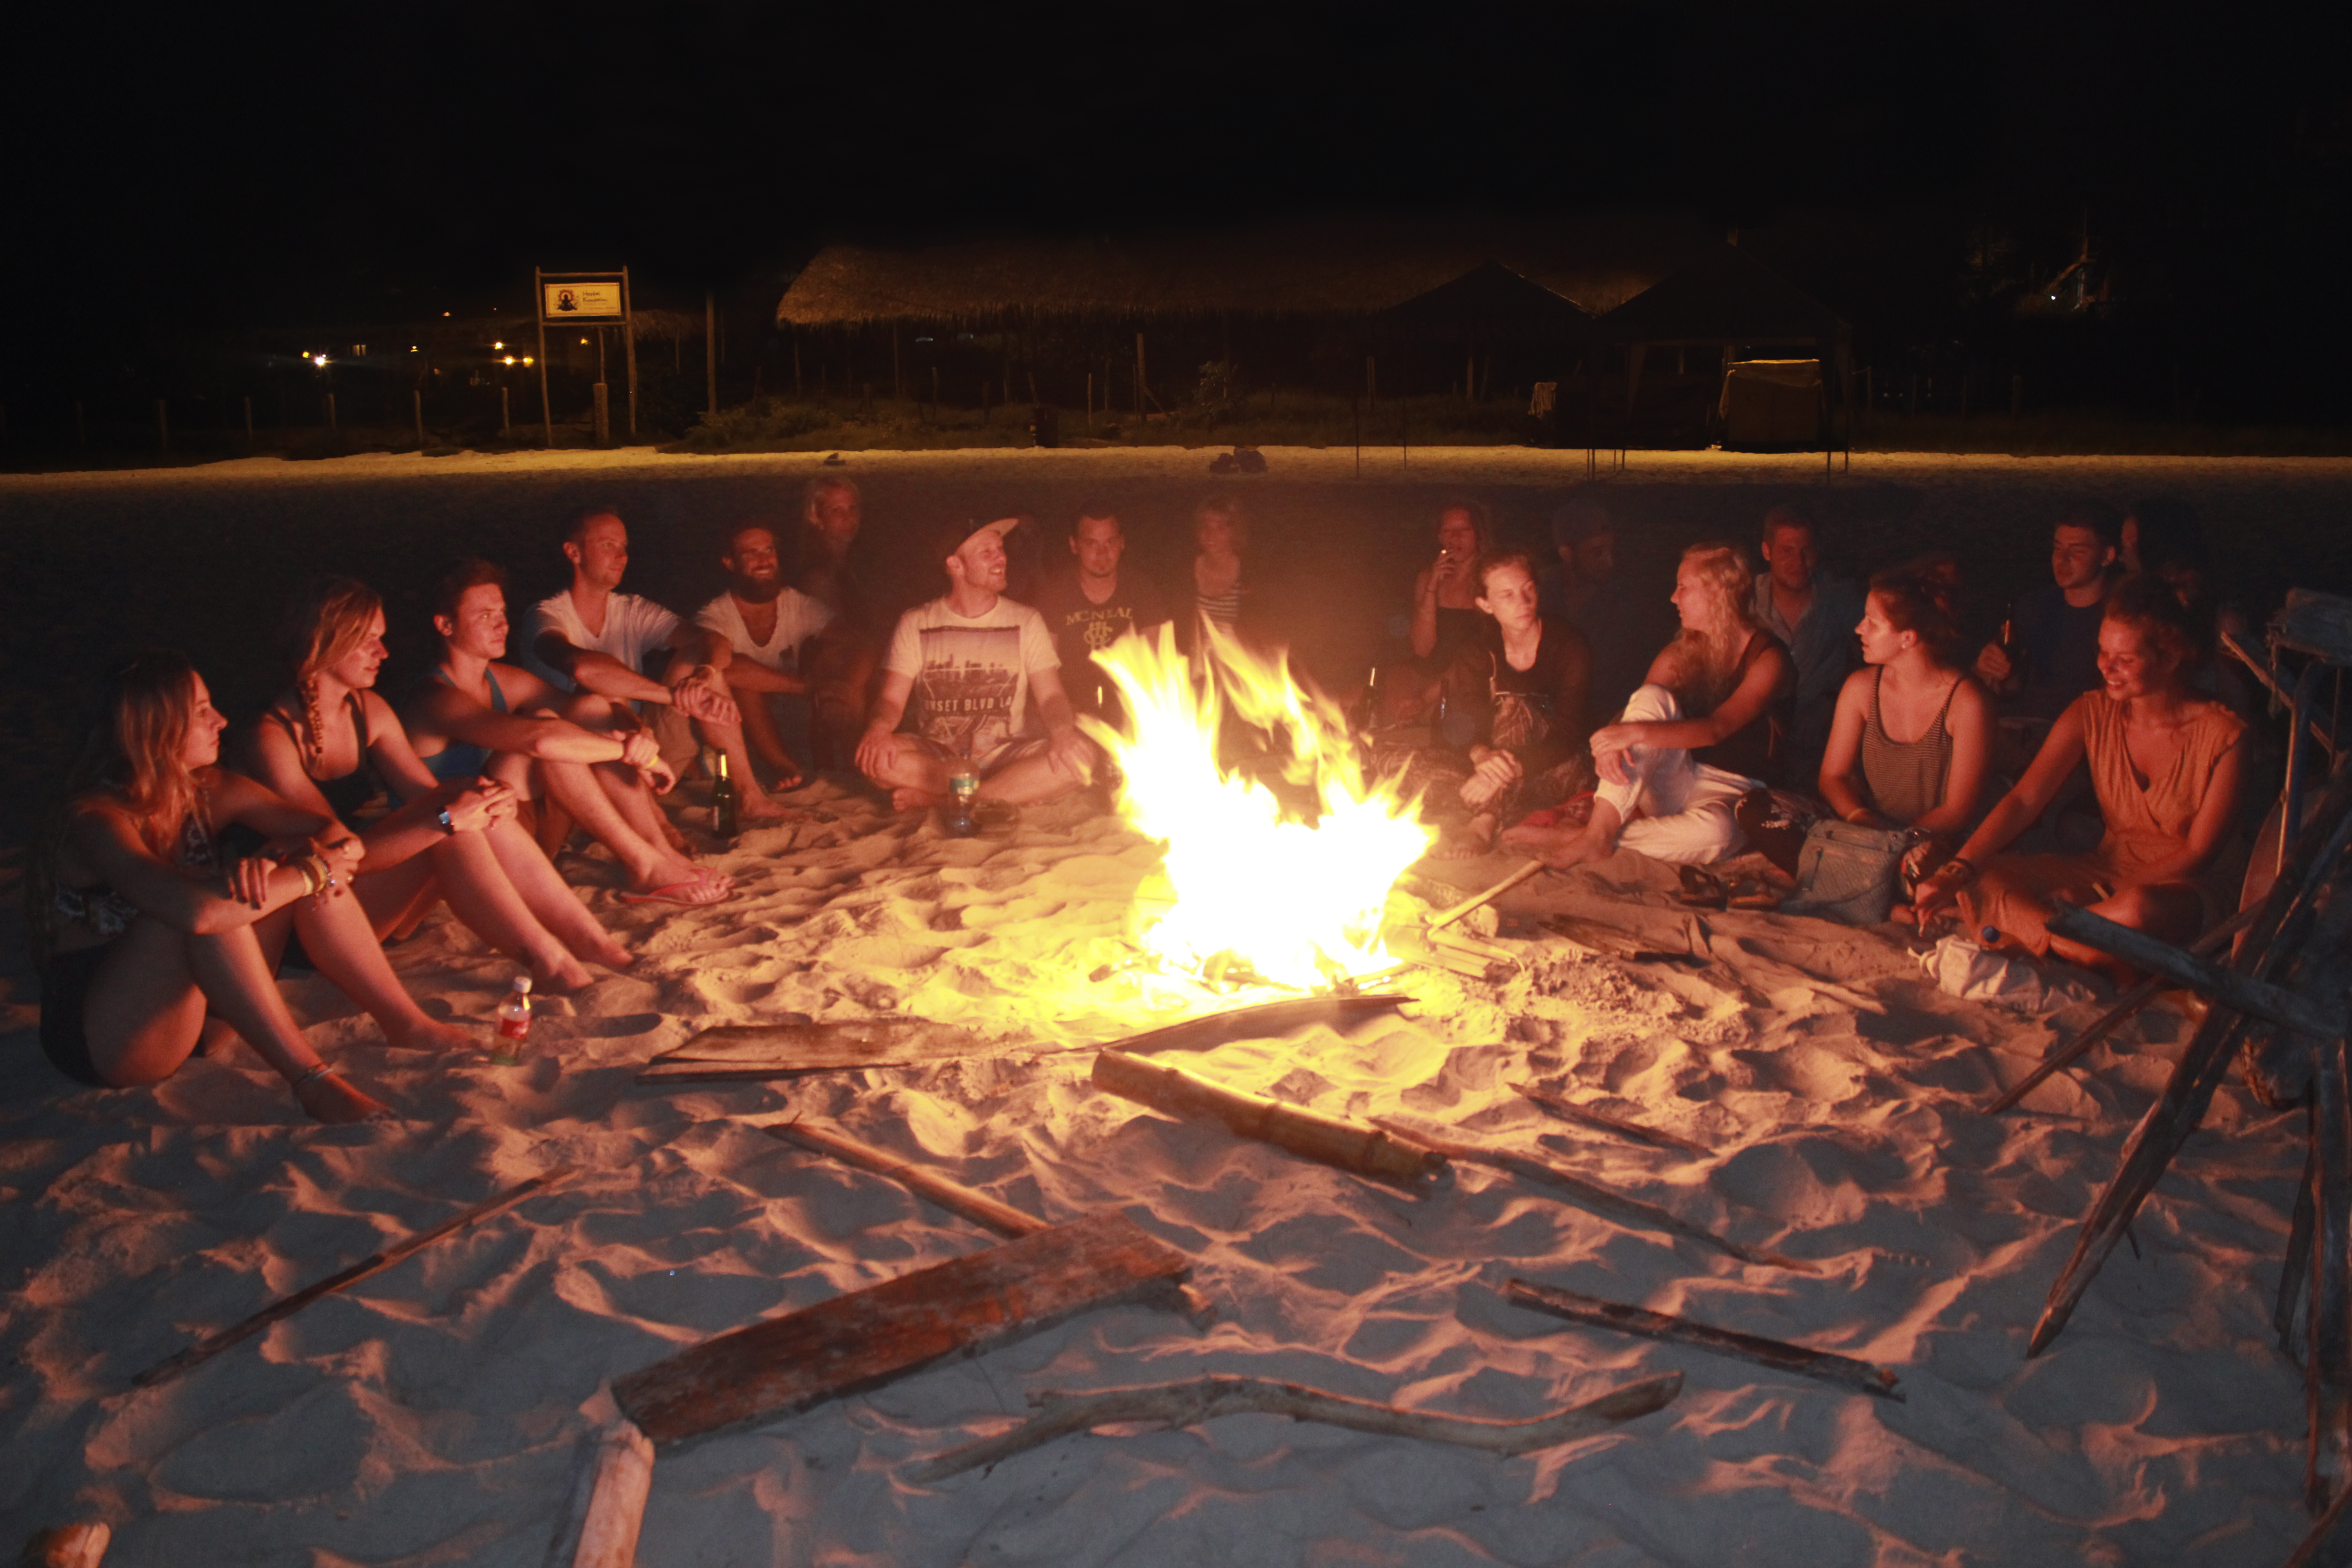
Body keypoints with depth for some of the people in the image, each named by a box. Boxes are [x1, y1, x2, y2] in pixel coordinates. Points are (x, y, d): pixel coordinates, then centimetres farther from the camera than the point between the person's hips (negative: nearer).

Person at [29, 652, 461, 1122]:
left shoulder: (208, 792, -1)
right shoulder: (94, 819, -23)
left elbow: (339, 837, -4)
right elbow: (195, 909, -42)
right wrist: (310, 871, -28)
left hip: (187, 1003, 8)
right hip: (101, 1043, -7)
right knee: (210, 911, -35)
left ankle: (406, 1023, -4)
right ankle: (312, 1081, -31)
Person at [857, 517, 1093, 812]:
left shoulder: (1026, 621, 7)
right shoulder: (916, 624, 5)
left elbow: (1051, 696, 0)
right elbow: (892, 699, 0)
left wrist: (1062, 730, -25)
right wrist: (880, 726, -26)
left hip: (1005, 753, 1)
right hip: (935, 756, 0)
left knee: (1081, 755, -29)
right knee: (874, 756, -32)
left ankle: (938, 799, -25)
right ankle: (1018, 791, -22)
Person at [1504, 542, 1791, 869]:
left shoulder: (1769, 658, -11)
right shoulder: (1681, 652, 7)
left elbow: (1717, 728, -26)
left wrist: (1636, 732, -38)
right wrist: (1611, 742, -25)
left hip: (1727, 792, -4)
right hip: (1675, 778, 4)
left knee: (1717, 831, -42)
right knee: (1653, 696, -24)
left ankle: (1576, 836, -33)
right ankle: (1598, 833, -36)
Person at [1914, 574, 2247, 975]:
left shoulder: (2223, 734, -13)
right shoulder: (2092, 713, -2)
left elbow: (2198, 853, -10)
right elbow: (2024, 800, -11)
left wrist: (2110, 896, -18)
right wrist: (1957, 871, -25)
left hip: (2184, 887, -4)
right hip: (2106, 871, 5)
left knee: (2136, 911, -42)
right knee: (1980, 880, -18)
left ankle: (2018, 934, -19)